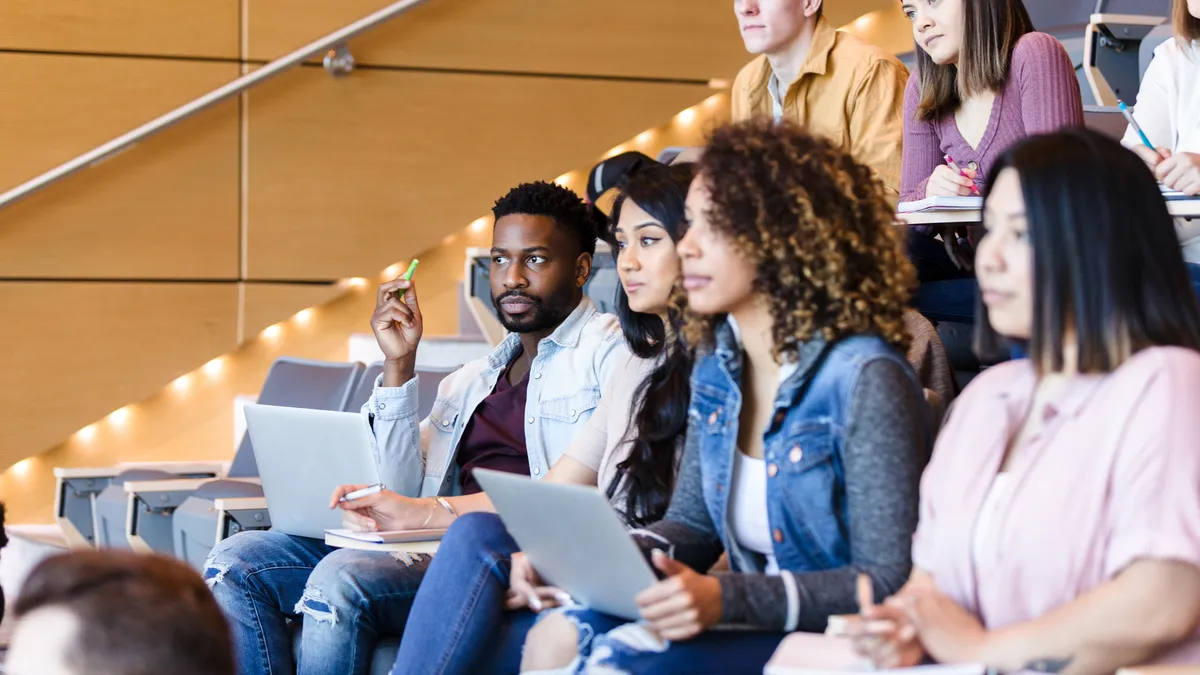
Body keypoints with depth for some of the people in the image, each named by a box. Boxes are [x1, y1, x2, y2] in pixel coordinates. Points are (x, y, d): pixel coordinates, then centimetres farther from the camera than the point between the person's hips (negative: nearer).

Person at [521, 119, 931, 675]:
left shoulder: (863, 379, -17)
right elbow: (691, 524, 16)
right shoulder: (717, 363, 9)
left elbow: (888, 583, -18)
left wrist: (728, 599, -28)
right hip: (751, 622, 8)